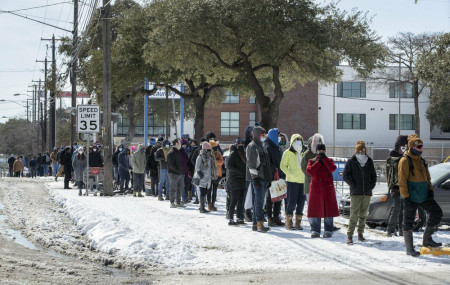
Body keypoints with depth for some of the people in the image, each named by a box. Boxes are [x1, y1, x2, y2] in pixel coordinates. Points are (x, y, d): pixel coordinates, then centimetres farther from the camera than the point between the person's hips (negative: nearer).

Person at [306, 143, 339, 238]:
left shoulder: (329, 160, 10)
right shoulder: (312, 161, 12)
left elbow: (333, 168, -12)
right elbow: (309, 171, -8)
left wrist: (324, 158, -9)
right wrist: (318, 161, -7)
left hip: (327, 188, -1)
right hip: (316, 188, 1)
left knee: (328, 209, -2)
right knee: (315, 210, 0)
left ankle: (328, 231, 4)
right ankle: (315, 231, 7)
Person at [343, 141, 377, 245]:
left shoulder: (369, 162, 11)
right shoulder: (351, 161, 1)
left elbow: (374, 176, 19)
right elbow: (345, 176, -2)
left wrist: (371, 186, 5)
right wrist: (354, 185, -7)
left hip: (367, 193, 4)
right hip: (355, 193, -4)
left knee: (364, 214, 8)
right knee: (354, 214, -9)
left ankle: (360, 234, 18)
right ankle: (350, 235, -8)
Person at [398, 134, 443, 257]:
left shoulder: (421, 160, 15)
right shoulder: (405, 161, -10)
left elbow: (427, 177, 22)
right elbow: (402, 180, -13)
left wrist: (430, 190, 9)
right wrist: (405, 197, -18)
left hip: (423, 196, 8)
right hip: (411, 198, -8)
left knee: (437, 212, 1)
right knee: (408, 221, 0)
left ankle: (427, 239, 13)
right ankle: (409, 249, 8)